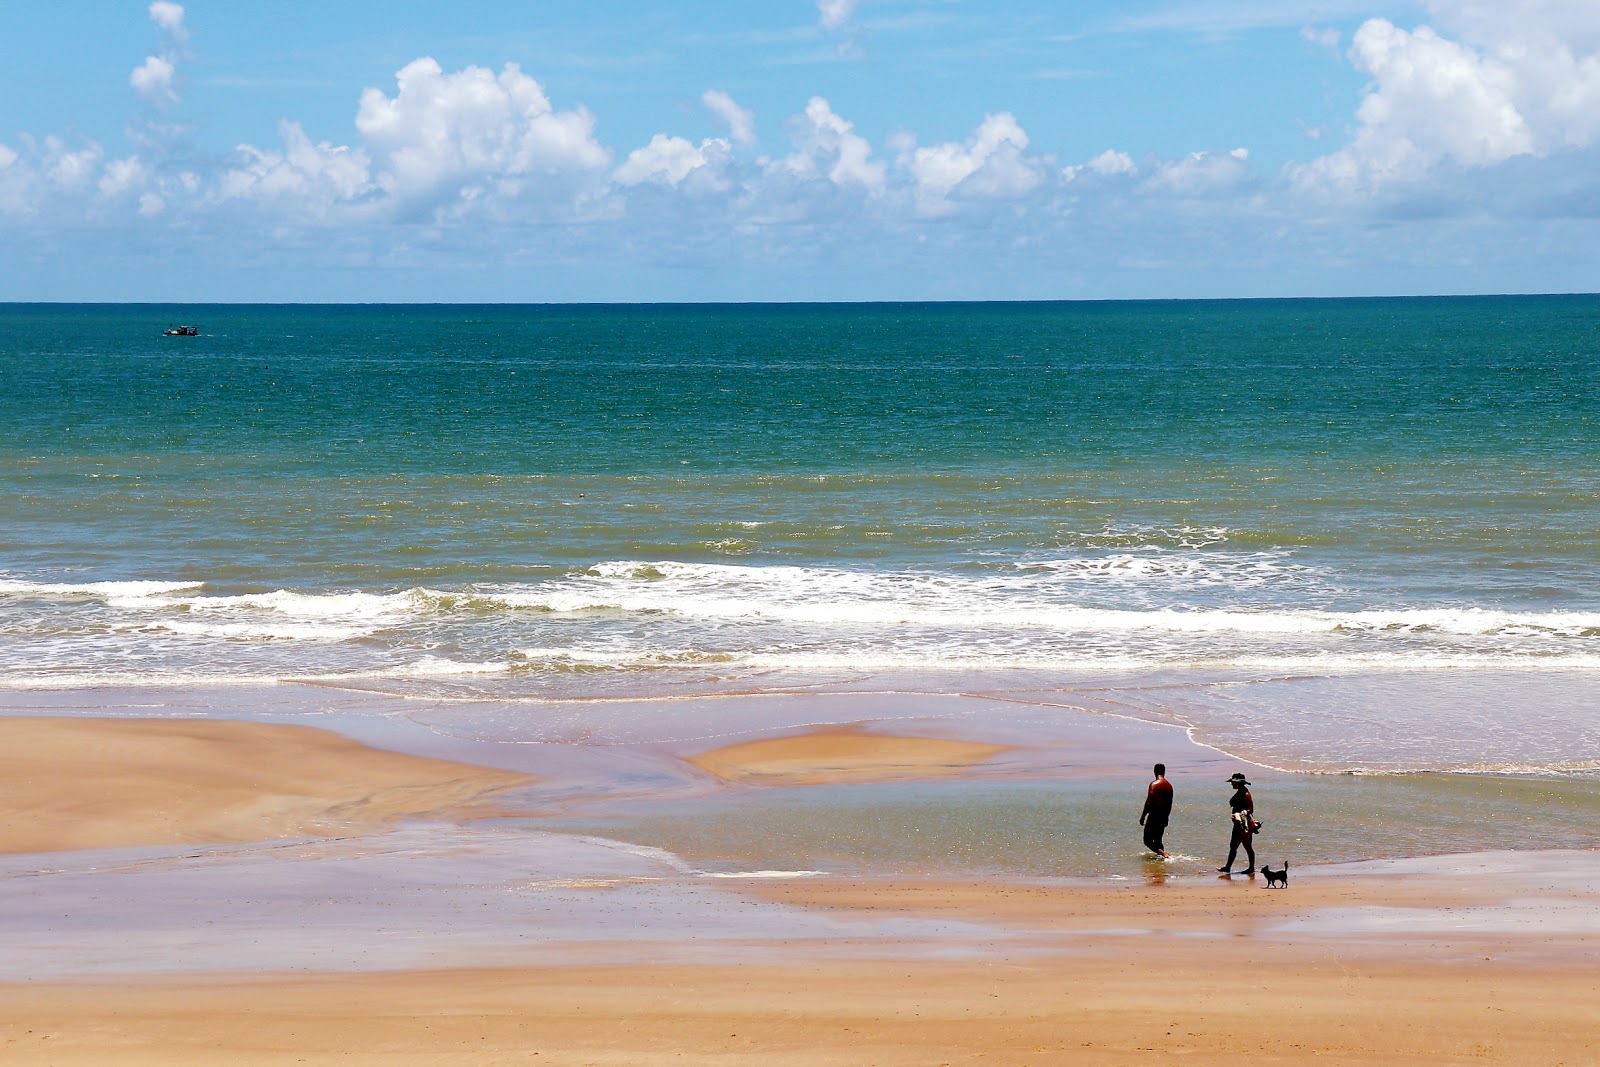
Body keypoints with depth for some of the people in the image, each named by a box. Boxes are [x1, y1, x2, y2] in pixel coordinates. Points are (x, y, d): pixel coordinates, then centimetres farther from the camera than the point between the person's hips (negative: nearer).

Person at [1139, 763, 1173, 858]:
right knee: (1158, 840, 19)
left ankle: (1164, 854, -21)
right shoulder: (1169, 785, 9)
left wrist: (1142, 817, -12)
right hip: (1164, 817, 7)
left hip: (1154, 815, -7)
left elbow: (1149, 802, -18)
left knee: (1148, 841, -4)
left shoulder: (1154, 784, -14)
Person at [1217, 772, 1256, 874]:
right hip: (1238, 824, 10)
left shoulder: (1245, 794, -16)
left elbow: (1251, 809, -20)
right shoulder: (1239, 793, 12)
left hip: (1245, 824, -10)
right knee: (1233, 845, 12)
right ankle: (1228, 867, 16)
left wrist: (1241, 814, -32)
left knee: (1248, 847, -2)